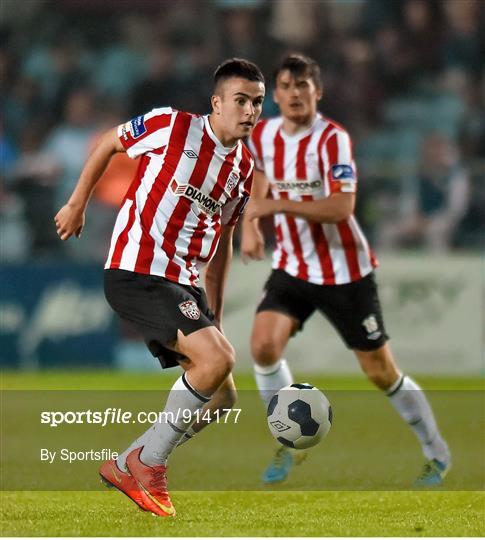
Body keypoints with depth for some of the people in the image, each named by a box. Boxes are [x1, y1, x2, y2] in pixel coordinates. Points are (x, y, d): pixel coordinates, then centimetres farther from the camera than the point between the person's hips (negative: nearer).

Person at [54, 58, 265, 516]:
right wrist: (77, 203, 9)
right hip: (137, 273, -8)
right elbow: (108, 143, 6)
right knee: (218, 357, -25)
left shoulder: (244, 168, 11)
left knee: (221, 397, 5)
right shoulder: (172, 127, -9)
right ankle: (146, 462, -10)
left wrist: (214, 314, 20)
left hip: (184, 285, 8)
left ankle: (129, 467, 15)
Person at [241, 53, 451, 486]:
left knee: (381, 371, 2)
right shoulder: (263, 136, 1)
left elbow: (341, 207, -29)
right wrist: (251, 224, 4)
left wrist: (275, 206, -32)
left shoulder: (332, 138, -19)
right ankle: (290, 445, -1)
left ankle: (437, 453, 21)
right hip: (292, 267, 5)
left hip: (344, 271, -5)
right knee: (263, 344, -18)